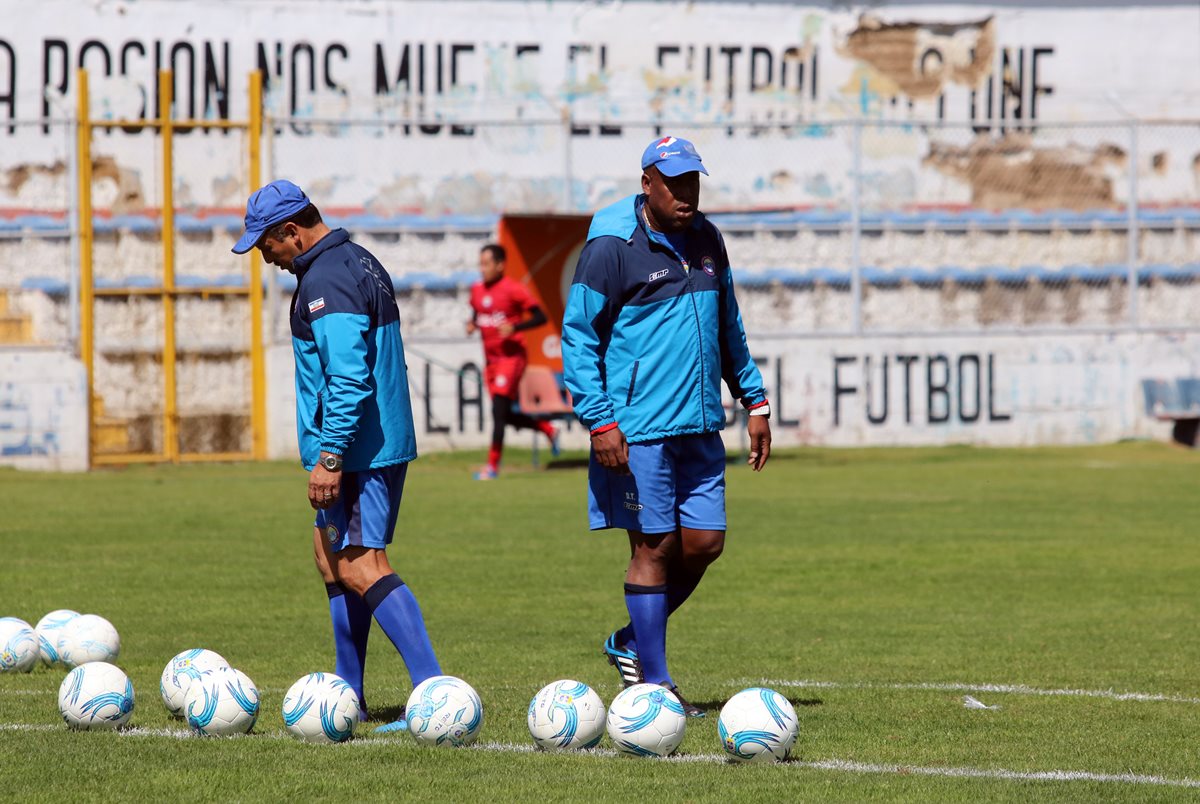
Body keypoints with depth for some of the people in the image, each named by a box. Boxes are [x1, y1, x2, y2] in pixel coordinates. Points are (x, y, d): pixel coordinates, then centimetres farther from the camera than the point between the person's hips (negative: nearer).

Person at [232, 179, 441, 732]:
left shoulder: (325, 281, -17)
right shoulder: (359, 262, 16)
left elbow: (347, 379, -25)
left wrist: (329, 457, -24)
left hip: (356, 451, -11)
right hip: (385, 443, 11)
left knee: (359, 566, -13)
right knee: (331, 554, 18)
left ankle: (433, 687, -22)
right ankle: (349, 695, 22)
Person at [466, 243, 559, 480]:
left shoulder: (513, 290, -12)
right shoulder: (477, 290, 8)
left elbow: (540, 317, -11)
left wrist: (515, 327, -24)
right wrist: (471, 325, 2)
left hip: (512, 356, -8)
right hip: (490, 359, 8)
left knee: (499, 411, -14)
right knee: (506, 415, 9)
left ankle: (493, 465, -9)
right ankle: (548, 430, 33)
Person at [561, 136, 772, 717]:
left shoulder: (706, 240, 11)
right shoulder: (611, 248, -10)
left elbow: (728, 326, 24)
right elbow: (578, 336, -8)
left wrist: (754, 401, 20)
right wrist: (600, 422, -14)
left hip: (700, 426, 7)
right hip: (638, 429, -7)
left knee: (704, 543, 5)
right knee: (654, 547, -3)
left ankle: (632, 643, 26)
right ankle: (654, 685, 5)